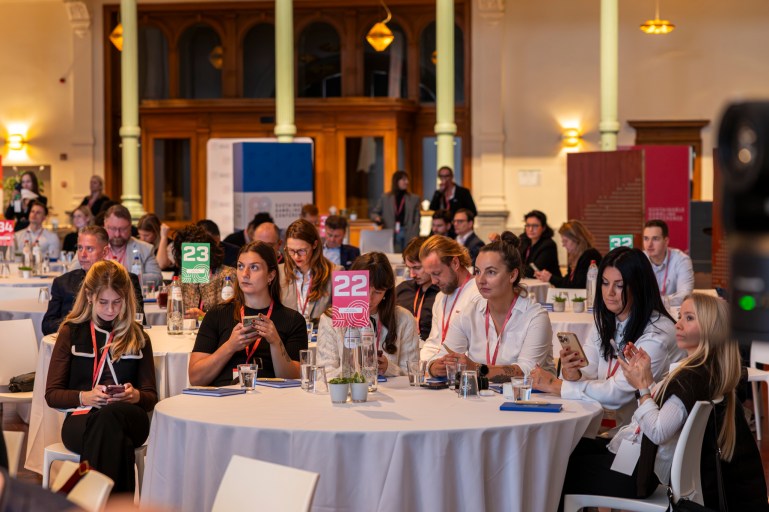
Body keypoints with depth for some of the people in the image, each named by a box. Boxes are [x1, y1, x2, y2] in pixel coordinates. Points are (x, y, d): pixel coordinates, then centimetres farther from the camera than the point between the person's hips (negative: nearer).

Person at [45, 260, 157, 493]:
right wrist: (85, 397, -12)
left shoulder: (137, 336, 18)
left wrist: (136, 396, -9)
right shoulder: (71, 332, 13)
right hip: (81, 418, -1)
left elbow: (151, 397, 16)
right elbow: (52, 394, 10)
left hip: (129, 416, 1)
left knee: (111, 415, -40)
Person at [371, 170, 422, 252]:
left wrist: (414, 238, -6)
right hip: (390, 236, 0)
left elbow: (416, 221, 6)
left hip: (407, 236, 0)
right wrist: (377, 218, -6)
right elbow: (374, 212, 19)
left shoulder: (414, 198, 10)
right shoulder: (385, 198, 12)